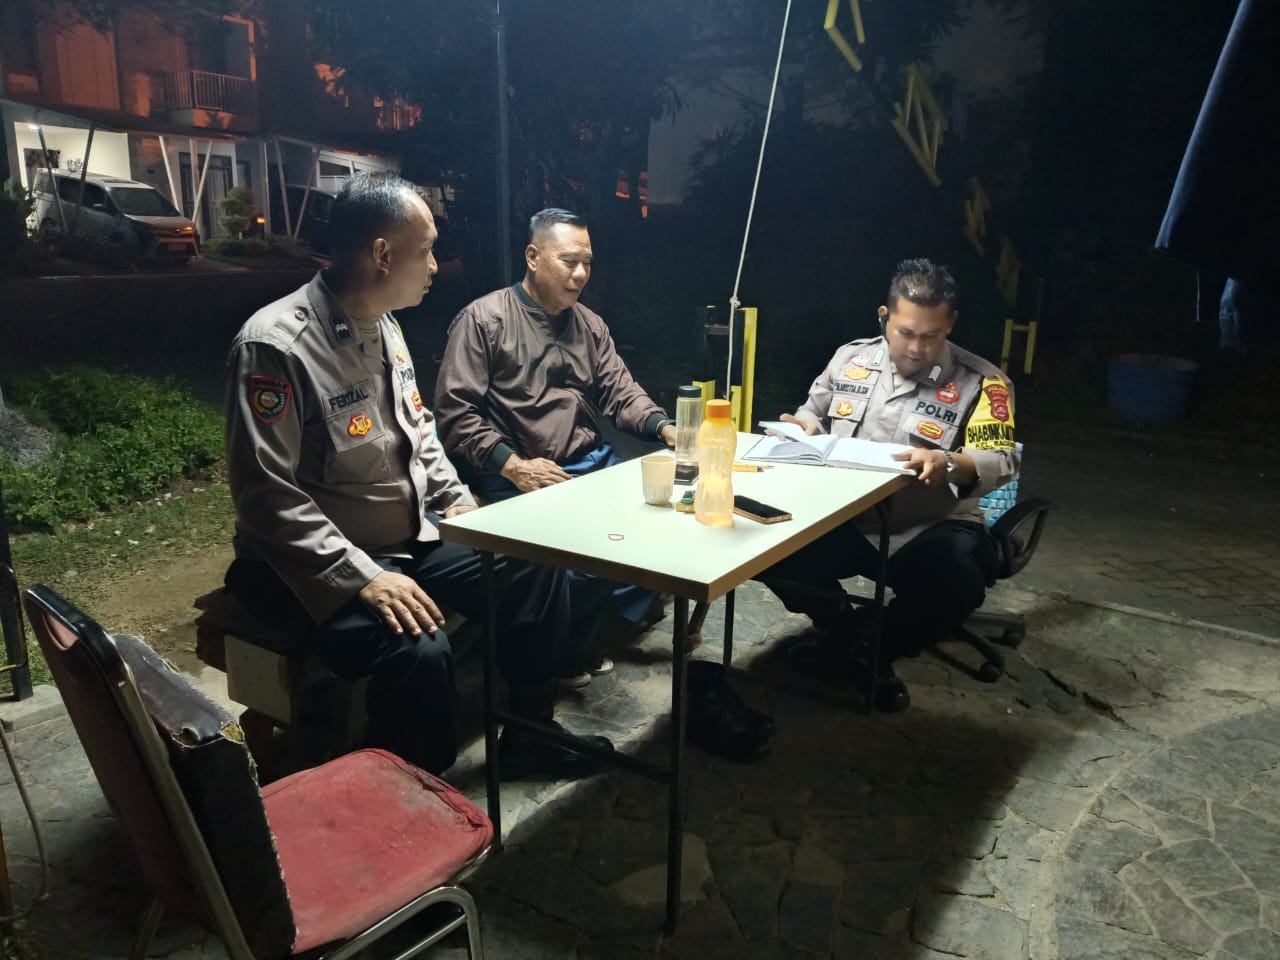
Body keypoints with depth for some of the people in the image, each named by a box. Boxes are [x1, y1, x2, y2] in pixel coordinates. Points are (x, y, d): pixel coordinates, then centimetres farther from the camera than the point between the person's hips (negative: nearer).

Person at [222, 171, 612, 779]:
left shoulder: (383, 326, 6)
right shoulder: (276, 344, -21)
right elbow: (268, 496, -24)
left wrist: (457, 499, 5)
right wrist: (361, 578, -27)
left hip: (411, 537, 9)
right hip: (320, 566, -8)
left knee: (536, 568, 2)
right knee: (418, 650, -33)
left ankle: (528, 737, 18)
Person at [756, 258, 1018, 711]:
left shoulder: (980, 381, -6)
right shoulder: (850, 358, 7)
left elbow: (1001, 463, -14)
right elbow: (813, 415, 17)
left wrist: (949, 464, -36)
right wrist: (805, 426, -9)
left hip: (931, 527, -3)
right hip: (846, 520, 3)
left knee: (956, 583, -35)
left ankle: (873, 649, -1)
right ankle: (839, 624, 11)